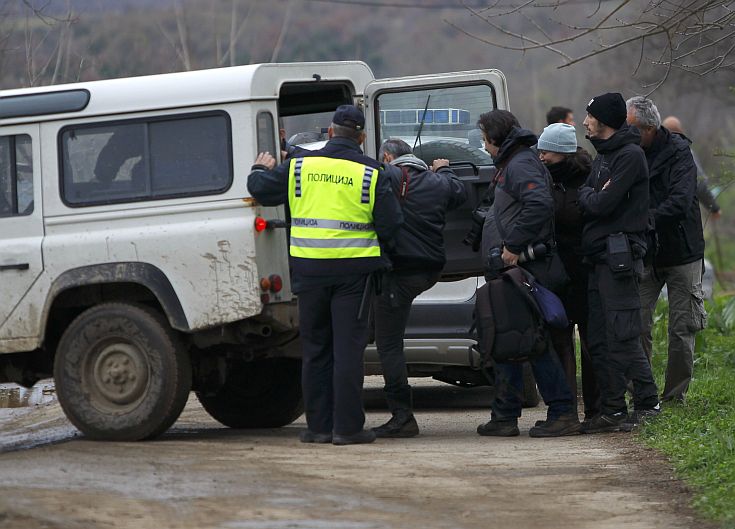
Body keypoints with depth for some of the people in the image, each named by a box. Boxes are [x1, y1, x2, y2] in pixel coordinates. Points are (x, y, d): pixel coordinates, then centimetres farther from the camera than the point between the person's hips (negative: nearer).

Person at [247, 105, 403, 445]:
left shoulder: (299, 166, 1)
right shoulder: (371, 174, -4)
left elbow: (260, 190, 7)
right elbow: (391, 225, -5)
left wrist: (261, 169, 28)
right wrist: (378, 247, 16)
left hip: (309, 267, 2)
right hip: (353, 269, -2)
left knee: (315, 348, 11)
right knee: (348, 347, 0)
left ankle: (318, 425, 11)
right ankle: (347, 427, -3)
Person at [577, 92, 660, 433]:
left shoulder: (630, 156, -11)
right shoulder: (603, 156, 20)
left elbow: (601, 205, -17)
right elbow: (587, 205, 19)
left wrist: (587, 195, 2)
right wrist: (593, 195, -1)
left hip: (619, 257, -10)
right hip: (599, 258, 10)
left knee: (623, 335, -11)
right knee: (599, 340, 8)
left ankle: (647, 403, -9)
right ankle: (612, 410, 10)